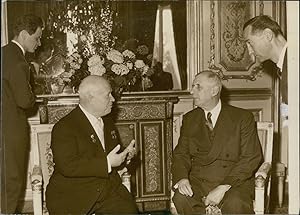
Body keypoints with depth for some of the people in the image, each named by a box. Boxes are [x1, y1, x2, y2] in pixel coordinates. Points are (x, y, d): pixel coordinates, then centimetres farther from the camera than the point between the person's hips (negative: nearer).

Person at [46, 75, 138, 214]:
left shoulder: (107, 121, 15)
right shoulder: (64, 127, -10)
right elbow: (67, 166, -21)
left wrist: (125, 155, 5)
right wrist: (107, 163, -22)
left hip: (109, 189, 5)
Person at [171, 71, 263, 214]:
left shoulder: (242, 117, 2)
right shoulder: (189, 119, 14)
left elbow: (251, 158, -5)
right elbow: (181, 154, 10)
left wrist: (223, 187, -17)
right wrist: (182, 178, -13)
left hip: (234, 181, -3)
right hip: (199, 180, 3)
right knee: (181, 198, -27)